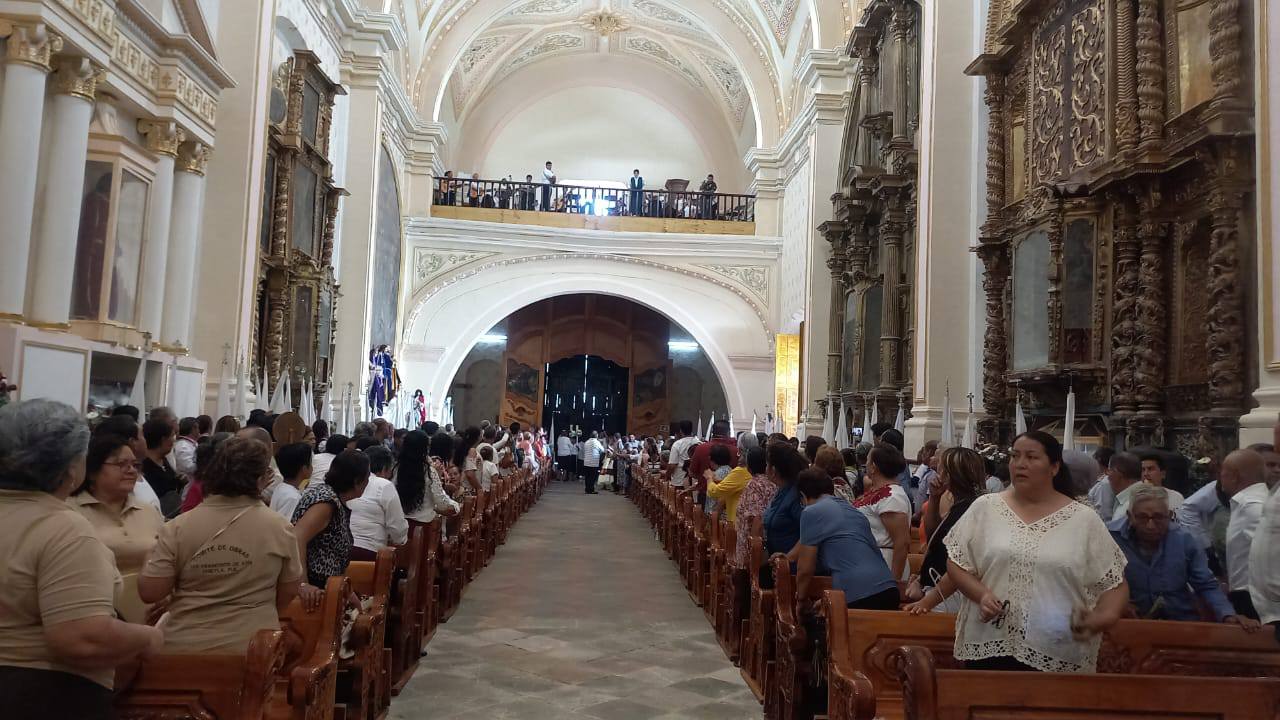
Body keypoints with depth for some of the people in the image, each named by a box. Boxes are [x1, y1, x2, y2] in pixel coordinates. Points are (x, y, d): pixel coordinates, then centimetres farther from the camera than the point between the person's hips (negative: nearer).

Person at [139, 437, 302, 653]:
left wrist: (152, 556, 10)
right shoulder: (279, 528, -10)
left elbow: (149, 593, -9)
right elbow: (288, 592, 0)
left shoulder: (178, 528, -11)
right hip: (254, 648, -1)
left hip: (186, 648, 1)